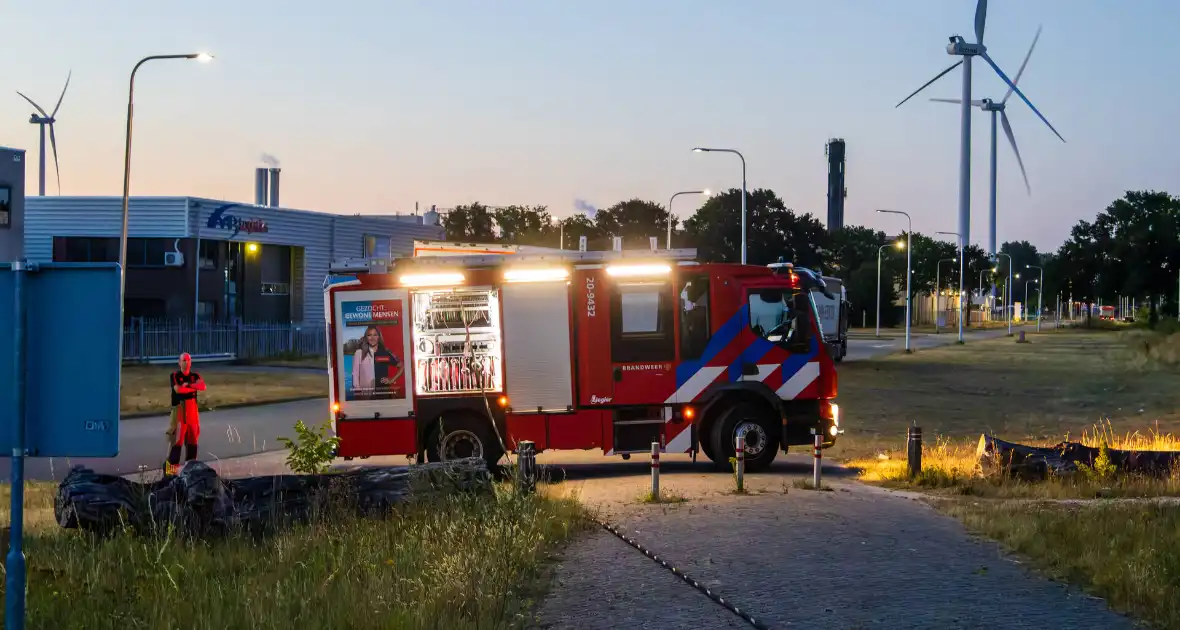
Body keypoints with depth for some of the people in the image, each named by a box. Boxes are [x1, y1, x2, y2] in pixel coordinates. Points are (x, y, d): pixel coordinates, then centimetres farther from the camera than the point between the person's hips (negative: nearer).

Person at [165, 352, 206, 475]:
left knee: (192, 438, 10)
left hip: (192, 410, 5)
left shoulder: (195, 376, 11)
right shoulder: (175, 376, -2)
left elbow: (203, 386, -9)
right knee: (177, 438, -10)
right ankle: (172, 465, -9)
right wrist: (194, 387, -11)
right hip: (179, 409, -5)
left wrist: (187, 385, -18)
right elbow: (177, 389, -20)